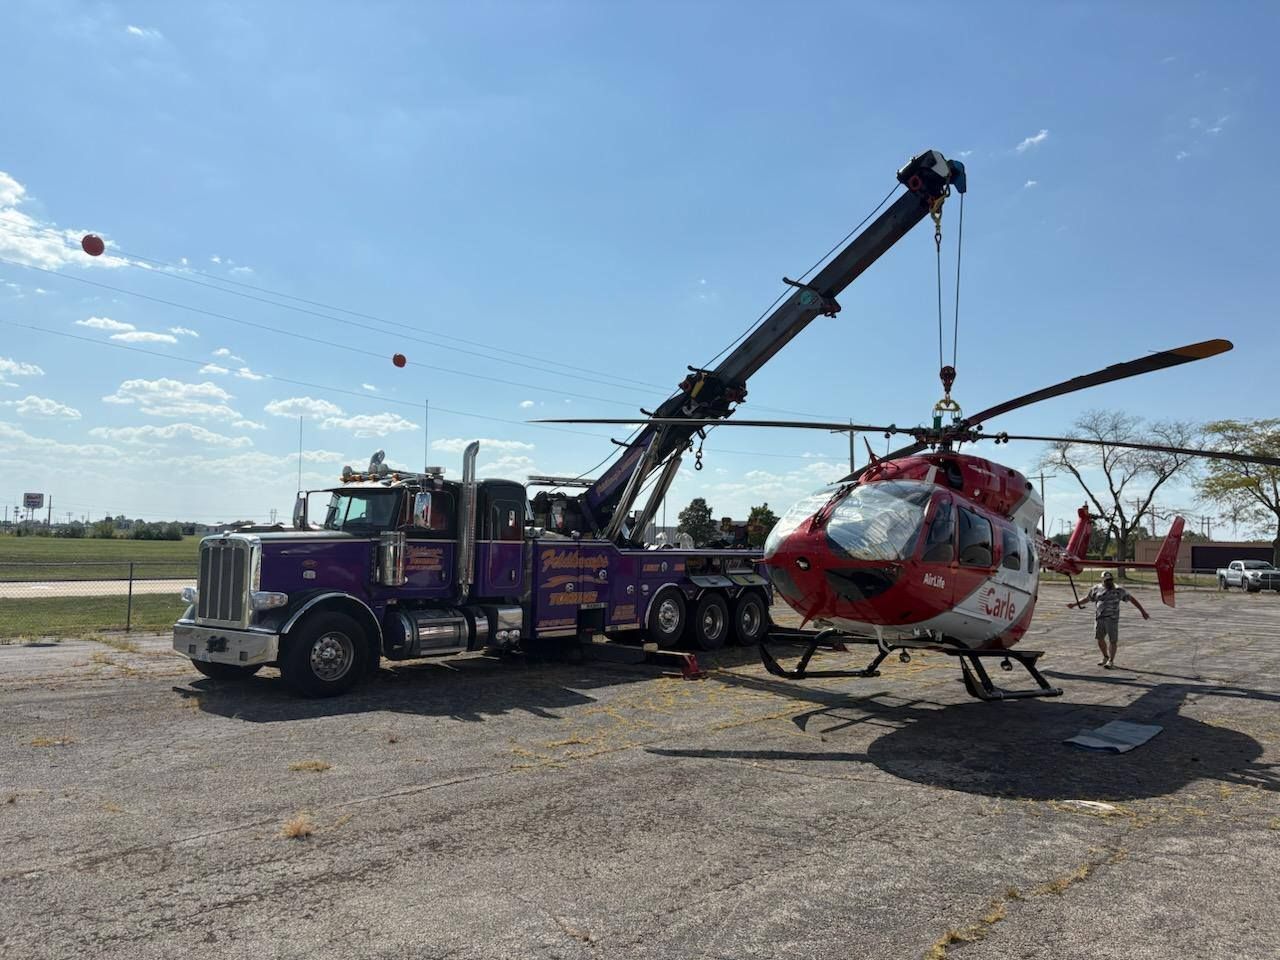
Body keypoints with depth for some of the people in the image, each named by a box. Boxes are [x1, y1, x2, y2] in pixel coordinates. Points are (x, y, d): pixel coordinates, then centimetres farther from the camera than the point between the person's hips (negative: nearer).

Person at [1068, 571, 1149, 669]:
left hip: (1112, 619, -2)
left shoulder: (1119, 590, 4)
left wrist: (1142, 611, 9)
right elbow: (1086, 599, 20)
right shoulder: (1096, 589, 9)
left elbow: (1132, 599, 10)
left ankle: (1111, 660, 15)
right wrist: (1074, 604, 17)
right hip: (1099, 619, 2)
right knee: (1100, 639, 5)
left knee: (1112, 641, -1)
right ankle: (1105, 657, 28)